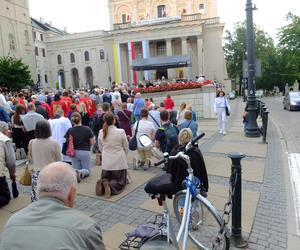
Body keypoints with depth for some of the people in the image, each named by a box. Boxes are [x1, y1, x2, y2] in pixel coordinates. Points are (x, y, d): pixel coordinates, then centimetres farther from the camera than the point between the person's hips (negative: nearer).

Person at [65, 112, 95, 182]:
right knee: (87, 170, 14)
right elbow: (93, 142, -8)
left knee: (76, 169, 19)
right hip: (85, 152, -1)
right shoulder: (87, 129, -11)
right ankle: (81, 172, -21)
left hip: (74, 152, 2)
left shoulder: (70, 130, -8)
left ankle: (75, 172, -17)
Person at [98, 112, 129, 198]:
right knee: (120, 182, 11)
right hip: (119, 162, -3)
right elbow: (126, 148, -3)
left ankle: (103, 184, -11)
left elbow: (100, 148, 6)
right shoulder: (121, 132, -16)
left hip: (106, 162, 3)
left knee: (105, 179, 22)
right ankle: (111, 186, -20)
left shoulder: (101, 132, -6)